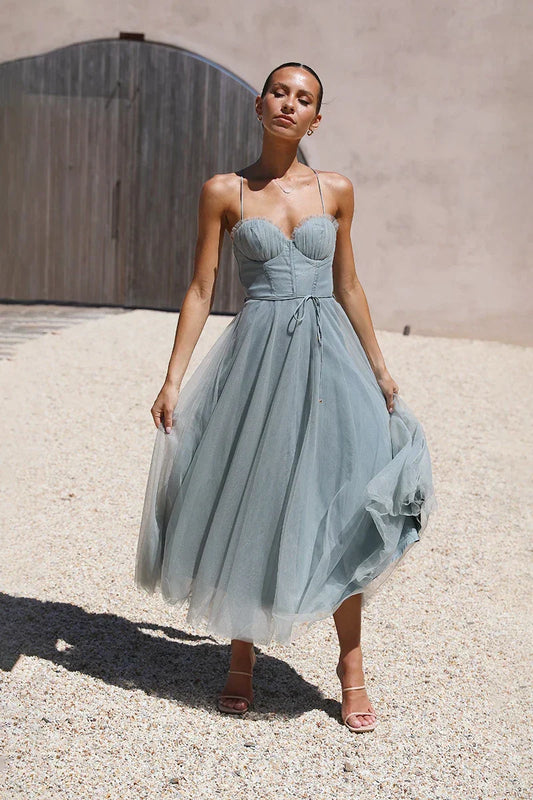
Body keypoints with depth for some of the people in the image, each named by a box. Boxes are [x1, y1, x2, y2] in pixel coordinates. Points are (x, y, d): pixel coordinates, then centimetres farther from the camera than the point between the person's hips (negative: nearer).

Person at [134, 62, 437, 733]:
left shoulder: (336, 191, 7)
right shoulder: (224, 192, 2)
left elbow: (348, 286, 14)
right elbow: (200, 289, 2)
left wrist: (379, 368, 15)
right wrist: (173, 379, -4)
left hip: (328, 354, 1)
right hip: (256, 354, -1)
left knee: (343, 505, -3)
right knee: (245, 507, 4)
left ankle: (351, 665, 11)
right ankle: (241, 659, 22)